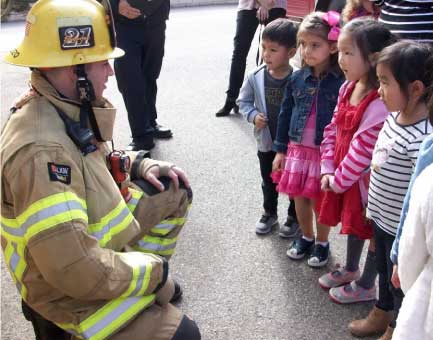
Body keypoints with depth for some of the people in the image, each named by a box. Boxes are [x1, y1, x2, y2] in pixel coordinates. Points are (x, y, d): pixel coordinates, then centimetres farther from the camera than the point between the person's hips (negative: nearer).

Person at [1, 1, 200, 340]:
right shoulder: (42, 150, -35)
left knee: (175, 191, 13)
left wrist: (141, 166, 1)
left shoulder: (64, 110, -5)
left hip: (95, 237, 9)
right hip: (72, 288, -9)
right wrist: (153, 267, -22)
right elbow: (76, 269, -37)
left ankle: (143, 276, 21)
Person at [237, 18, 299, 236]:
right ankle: (269, 213, 42)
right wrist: (253, 115, -13)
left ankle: (294, 217, 35)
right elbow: (244, 100, 3)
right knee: (269, 181, 22)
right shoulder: (255, 77, -11)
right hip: (266, 141, 3)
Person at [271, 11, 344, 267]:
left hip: (326, 152, -4)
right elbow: (285, 115, 6)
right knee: (299, 197, 16)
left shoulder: (341, 82, -15)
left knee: (320, 200, 9)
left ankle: (322, 243, 32)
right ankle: (306, 238, 39)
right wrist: (281, 150, 7)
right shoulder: (297, 79, -1)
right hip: (297, 148, 4)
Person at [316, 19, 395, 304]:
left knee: (370, 229, 12)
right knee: (353, 223, 25)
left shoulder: (380, 102, -28)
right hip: (343, 173, 8)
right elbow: (333, 129, 5)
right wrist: (328, 170, -1)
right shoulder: (348, 87, -1)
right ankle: (350, 269, 47)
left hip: (365, 178, -8)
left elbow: (364, 150, -26)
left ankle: (366, 286, 31)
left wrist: (339, 180, -16)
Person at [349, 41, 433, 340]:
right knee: (384, 272, 28)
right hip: (381, 218, 8)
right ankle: (382, 314, 51)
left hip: (402, 229, -8)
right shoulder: (394, 117, -3)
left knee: (400, 282, 16)